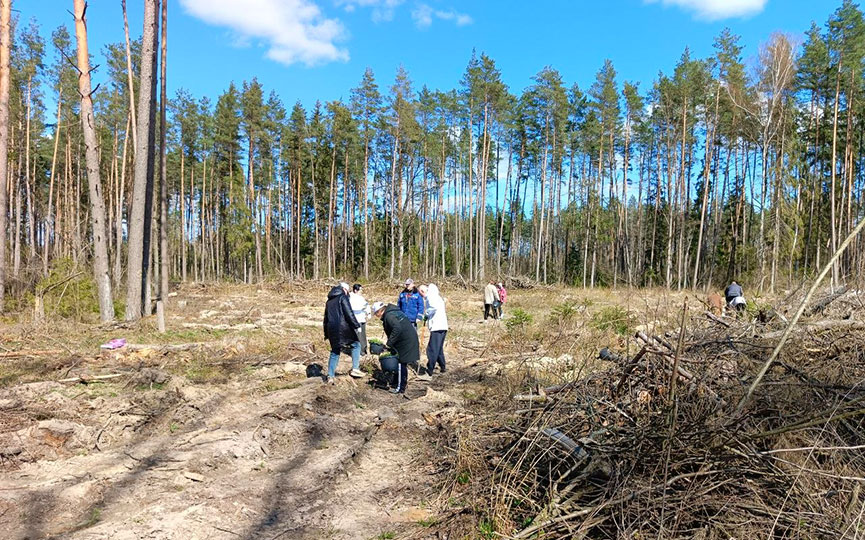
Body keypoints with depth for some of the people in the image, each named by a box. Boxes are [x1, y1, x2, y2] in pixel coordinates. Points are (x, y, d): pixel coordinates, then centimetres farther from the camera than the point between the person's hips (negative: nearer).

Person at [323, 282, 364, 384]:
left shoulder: (329, 301, 19)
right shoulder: (343, 297, -4)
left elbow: (326, 318, 24)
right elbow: (349, 314, -15)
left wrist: (326, 334, 28)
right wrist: (357, 325, -12)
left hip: (332, 330, 7)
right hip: (344, 328, -7)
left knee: (334, 352, 13)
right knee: (356, 345, 9)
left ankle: (330, 376, 12)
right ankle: (355, 369, -1)